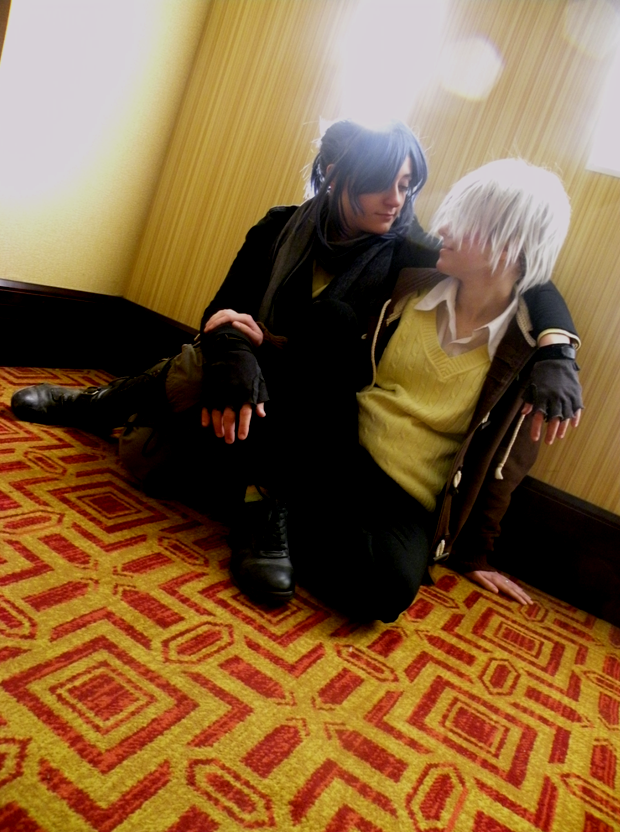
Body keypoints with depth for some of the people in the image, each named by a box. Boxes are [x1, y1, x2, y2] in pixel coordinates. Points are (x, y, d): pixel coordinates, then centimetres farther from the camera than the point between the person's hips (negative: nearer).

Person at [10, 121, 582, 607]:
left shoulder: (408, 257, -7)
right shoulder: (282, 227, -3)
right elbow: (223, 311, -8)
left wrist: (555, 352, -25)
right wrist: (233, 352, -31)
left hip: (309, 430, 0)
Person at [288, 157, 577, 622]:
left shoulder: (532, 346, -5)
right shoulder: (413, 285, 2)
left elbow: (502, 462, 3)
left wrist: (473, 552, 10)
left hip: (412, 501, -1)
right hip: (343, 455, 2)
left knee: (389, 587, -34)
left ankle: (294, 525, -8)